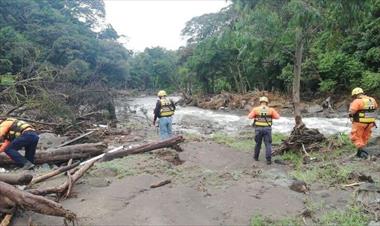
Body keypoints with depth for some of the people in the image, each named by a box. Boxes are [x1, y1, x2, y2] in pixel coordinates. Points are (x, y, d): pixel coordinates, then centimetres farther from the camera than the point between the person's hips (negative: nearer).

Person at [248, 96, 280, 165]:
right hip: (267, 129, -1)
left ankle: (256, 157, 33)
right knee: (268, 144, 3)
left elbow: (249, 117, -6)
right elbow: (278, 117, 3)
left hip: (258, 128, 1)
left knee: (258, 143, 18)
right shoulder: (271, 110, 0)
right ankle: (268, 160, -4)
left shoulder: (256, 109, -3)